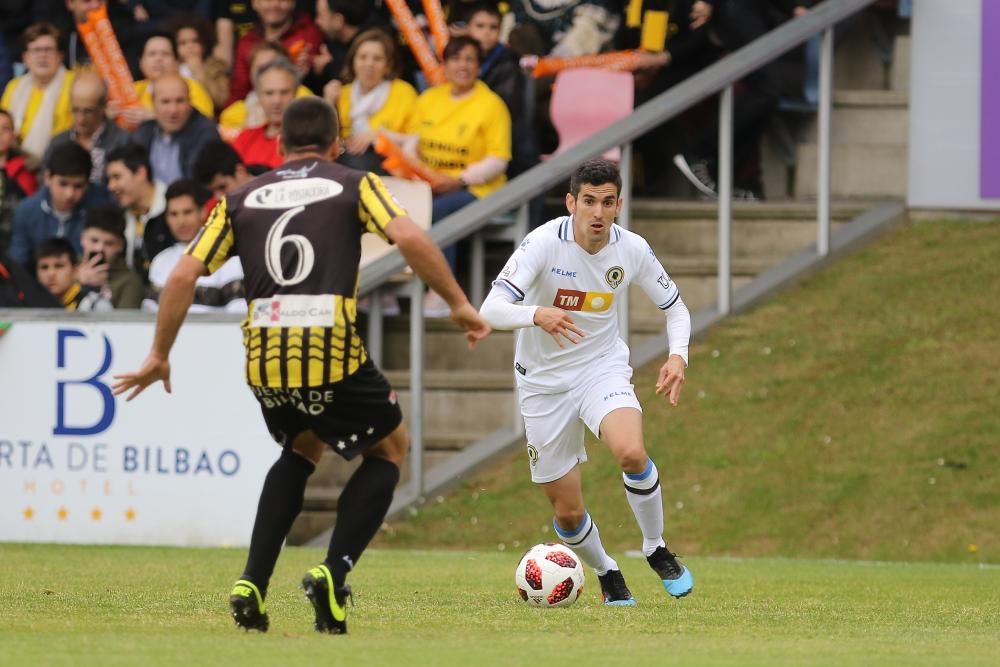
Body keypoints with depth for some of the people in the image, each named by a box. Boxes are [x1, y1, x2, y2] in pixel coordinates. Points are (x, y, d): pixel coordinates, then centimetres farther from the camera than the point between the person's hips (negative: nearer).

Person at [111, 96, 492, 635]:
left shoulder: (241, 200, 17)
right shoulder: (354, 186, 9)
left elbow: (183, 275, 10)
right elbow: (409, 238, -8)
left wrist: (159, 357, 18)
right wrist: (459, 304, 0)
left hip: (264, 362, 4)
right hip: (332, 352, -4)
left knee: (301, 451, 33)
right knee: (389, 449, 22)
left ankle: (252, 585, 18)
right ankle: (334, 572, 2)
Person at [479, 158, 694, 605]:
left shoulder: (632, 250, -10)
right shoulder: (544, 242, -21)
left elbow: (675, 308, 6)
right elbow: (491, 310, -28)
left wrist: (677, 356, -14)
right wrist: (538, 315, -49)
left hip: (603, 368, 1)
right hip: (544, 380, -1)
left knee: (631, 452, -31)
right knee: (568, 512, 1)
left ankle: (657, 551, -6)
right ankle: (607, 576, 33)